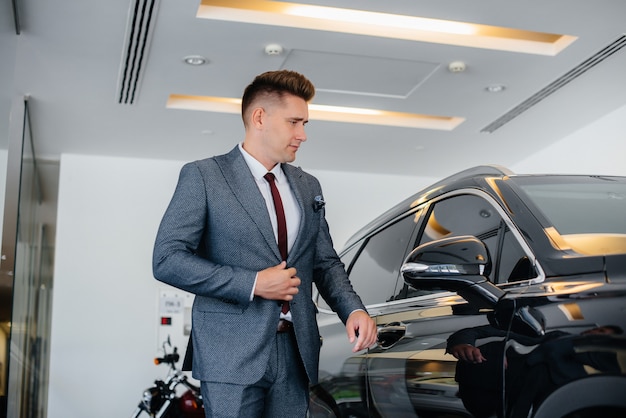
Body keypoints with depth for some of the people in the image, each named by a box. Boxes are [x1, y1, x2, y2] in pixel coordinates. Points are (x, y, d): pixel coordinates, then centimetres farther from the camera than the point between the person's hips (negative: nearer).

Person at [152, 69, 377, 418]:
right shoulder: (203, 176, -2)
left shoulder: (308, 187, 16)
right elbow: (167, 259, -10)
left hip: (297, 354, 5)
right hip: (233, 355, -5)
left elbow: (326, 262, 17)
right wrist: (253, 283, -15)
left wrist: (353, 309, -3)